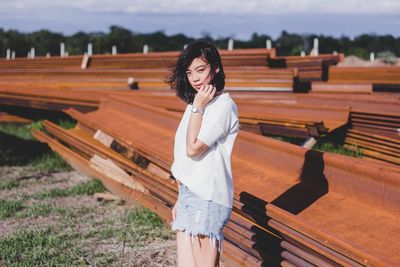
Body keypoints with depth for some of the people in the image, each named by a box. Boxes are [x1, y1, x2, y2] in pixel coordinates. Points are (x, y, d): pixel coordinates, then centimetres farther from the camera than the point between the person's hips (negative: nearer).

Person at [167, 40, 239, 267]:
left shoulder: (223, 106, -11)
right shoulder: (197, 103, 15)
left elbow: (193, 148, -18)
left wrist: (198, 108, -12)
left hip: (207, 198, -8)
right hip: (188, 194, 8)